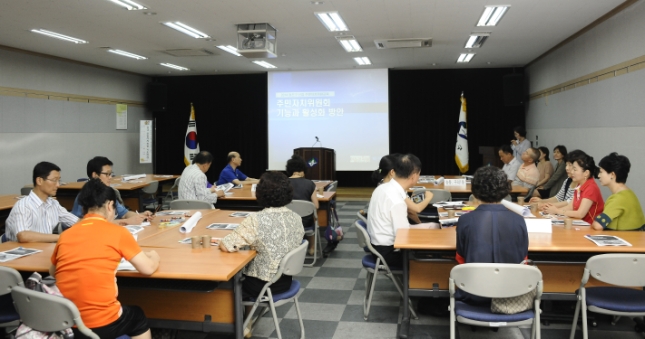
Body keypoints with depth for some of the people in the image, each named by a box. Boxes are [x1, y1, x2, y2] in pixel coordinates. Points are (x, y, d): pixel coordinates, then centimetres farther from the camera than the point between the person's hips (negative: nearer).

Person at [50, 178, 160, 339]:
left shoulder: (65, 235, 6)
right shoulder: (117, 232, -6)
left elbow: (52, 271, 23)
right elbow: (148, 269, -3)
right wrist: (153, 256, 18)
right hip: (101, 324, -5)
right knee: (138, 317, 28)